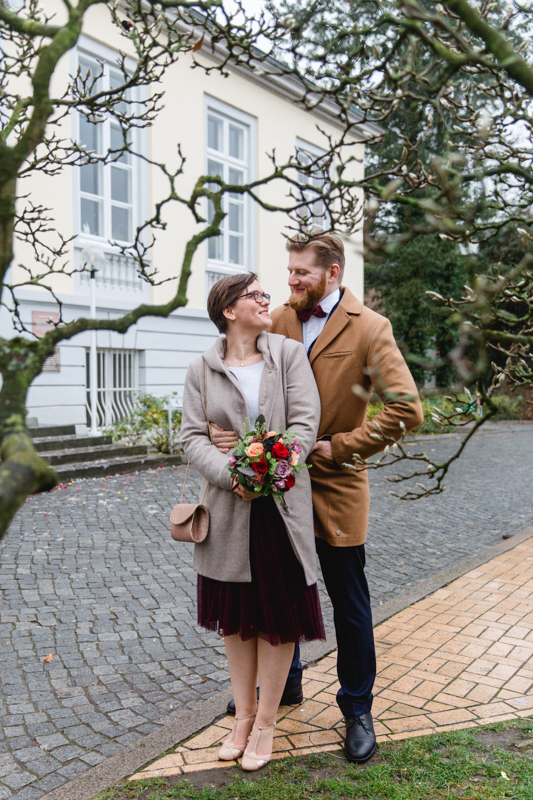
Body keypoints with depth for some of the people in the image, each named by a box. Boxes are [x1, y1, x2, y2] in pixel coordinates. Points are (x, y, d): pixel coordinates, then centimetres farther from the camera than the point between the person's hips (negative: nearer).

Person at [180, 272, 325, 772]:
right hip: (229, 506, 2)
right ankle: (243, 715, 33)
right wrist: (230, 475, -19)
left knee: (277, 614, 7)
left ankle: (265, 722, 25)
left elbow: (305, 422, -7)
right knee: (235, 616, 14)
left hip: (282, 502, -1)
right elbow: (192, 436, -3)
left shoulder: (289, 353, 1)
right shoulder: (202, 369, 3)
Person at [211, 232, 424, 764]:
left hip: (334, 484, -4)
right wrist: (224, 427, -15)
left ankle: (357, 709, 30)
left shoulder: (369, 329, -9)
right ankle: (284, 682, 43)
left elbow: (406, 409, -17)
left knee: (349, 604, 9)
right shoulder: (275, 323, 2)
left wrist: (342, 446, -15)